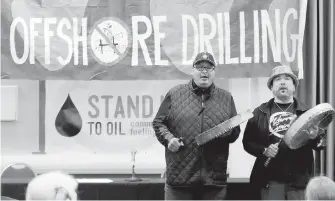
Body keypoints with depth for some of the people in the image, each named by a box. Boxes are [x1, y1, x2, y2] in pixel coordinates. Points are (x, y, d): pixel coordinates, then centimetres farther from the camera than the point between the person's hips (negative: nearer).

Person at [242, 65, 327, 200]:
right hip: (270, 180, 0)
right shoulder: (260, 113, 9)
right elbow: (247, 142, 7)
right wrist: (264, 150, -11)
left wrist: (315, 138, -15)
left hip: (300, 179, 1)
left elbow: (322, 143, 8)